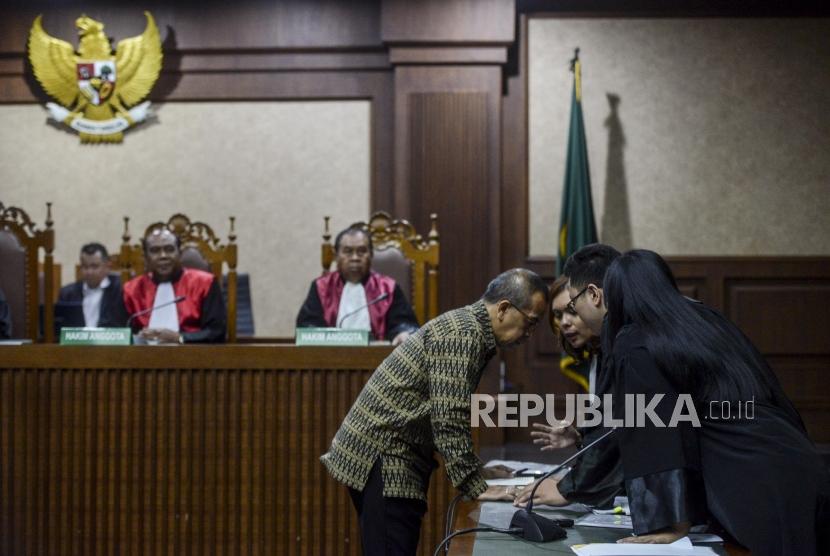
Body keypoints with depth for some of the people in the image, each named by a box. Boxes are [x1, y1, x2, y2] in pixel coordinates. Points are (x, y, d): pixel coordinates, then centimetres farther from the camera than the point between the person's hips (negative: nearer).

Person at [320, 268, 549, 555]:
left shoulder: (471, 328, 14)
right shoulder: (463, 335, -18)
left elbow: (450, 416, 21)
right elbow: (449, 423, -24)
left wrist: (478, 470, 13)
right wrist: (479, 489, -19)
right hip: (380, 454, -10)